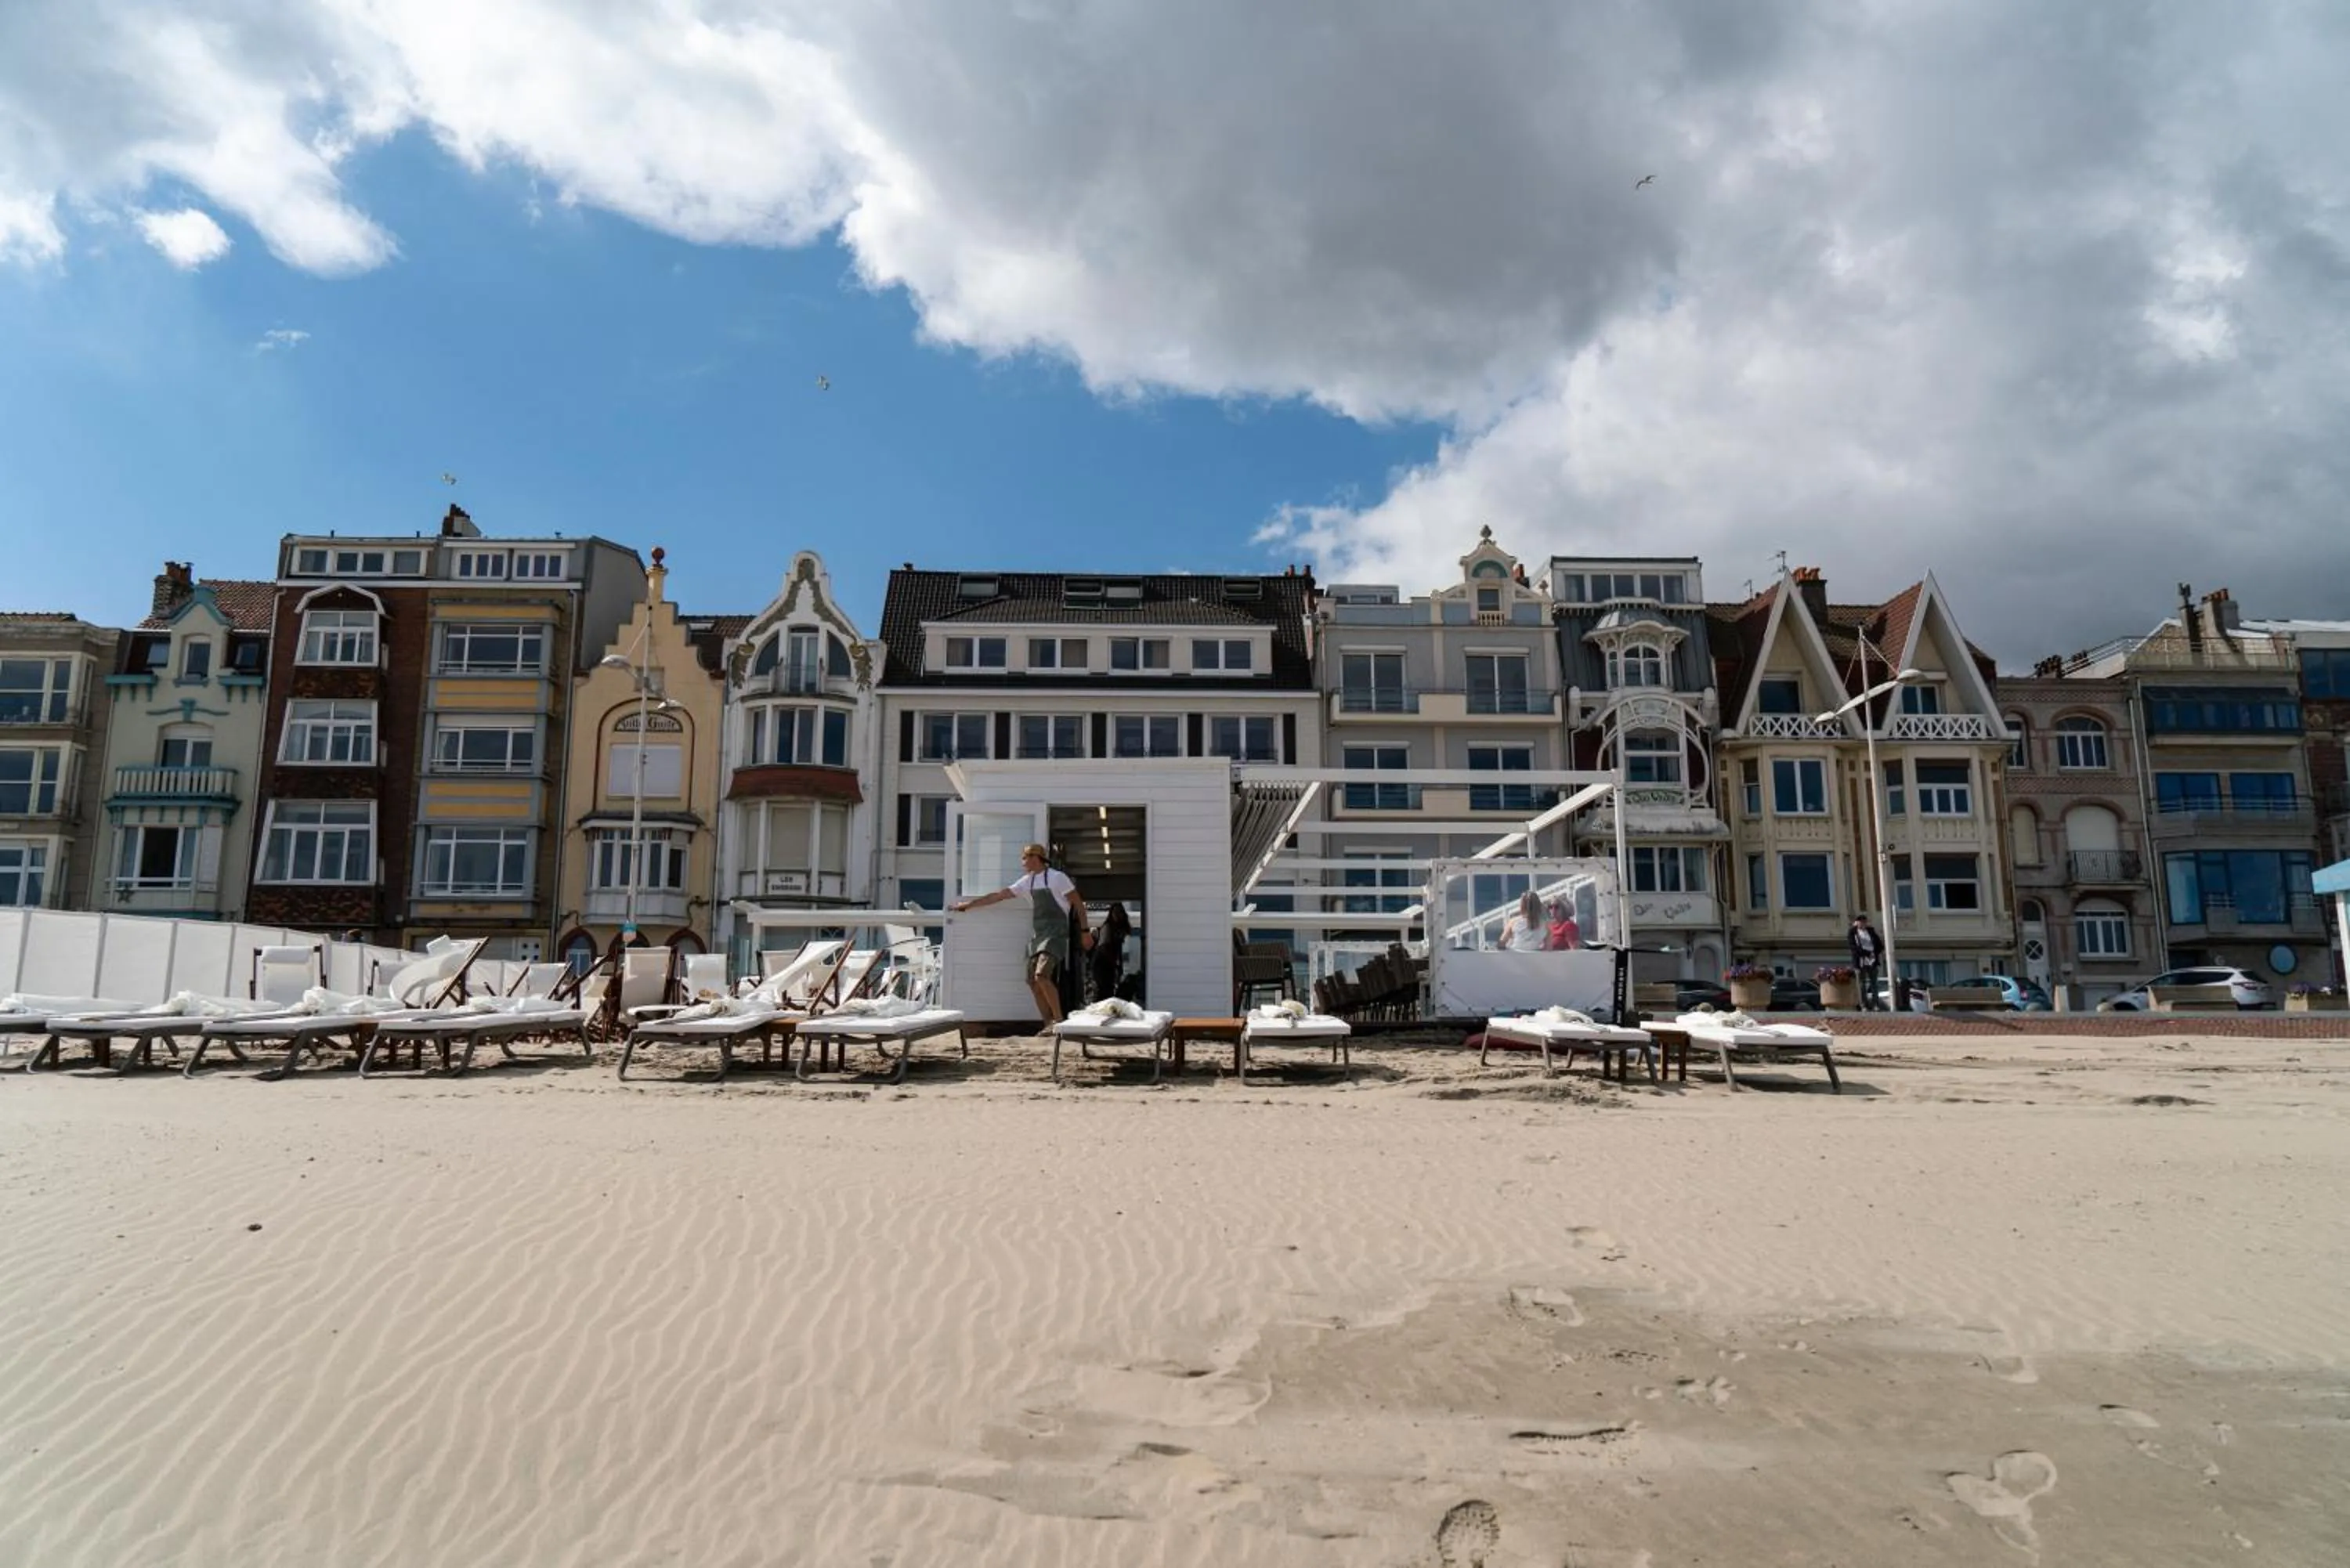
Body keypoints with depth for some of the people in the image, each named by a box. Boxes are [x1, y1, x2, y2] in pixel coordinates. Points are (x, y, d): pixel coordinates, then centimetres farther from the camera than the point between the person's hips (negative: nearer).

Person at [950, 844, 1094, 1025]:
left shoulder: (1057, 877, -5)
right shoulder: (1027, 882, 14)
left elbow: (1078, 904, -2)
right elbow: (997, 896, 16)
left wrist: (1085, 931, -5)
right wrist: (966, 905, 15)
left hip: (1055, 934, -7)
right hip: (1036, 935, 7)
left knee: (1041, 976, -23)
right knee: (1034, 983, 1)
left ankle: (1058, 1018, -13)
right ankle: (1049, 1024, 9)